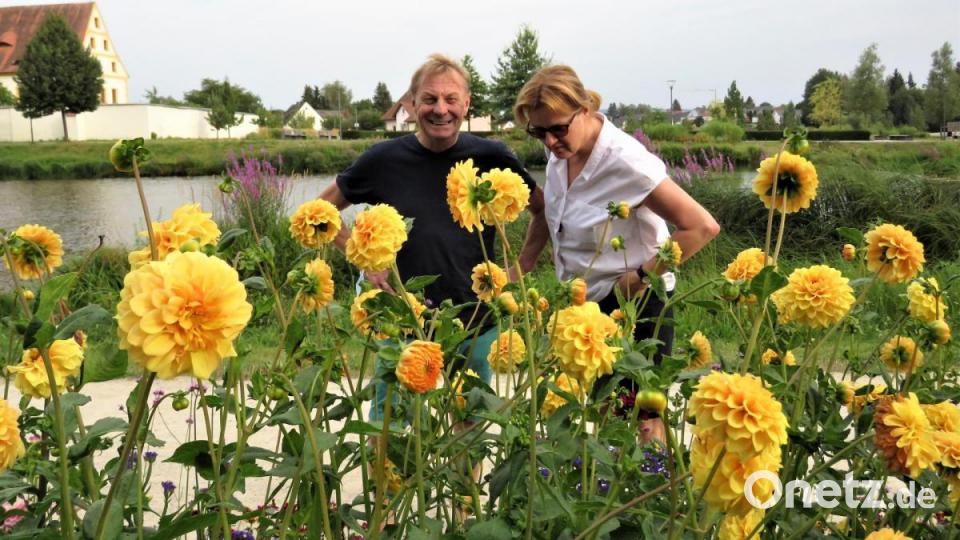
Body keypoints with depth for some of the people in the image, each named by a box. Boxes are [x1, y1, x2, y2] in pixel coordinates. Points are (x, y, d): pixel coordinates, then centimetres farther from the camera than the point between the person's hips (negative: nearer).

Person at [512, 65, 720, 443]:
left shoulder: (626, 162, -25)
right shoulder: (560, 152, -4)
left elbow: (703, 227, -26)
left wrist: (643, 276, -22)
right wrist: (523, 263, 14)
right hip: (583, 304, 7)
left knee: (641, 421, 5)